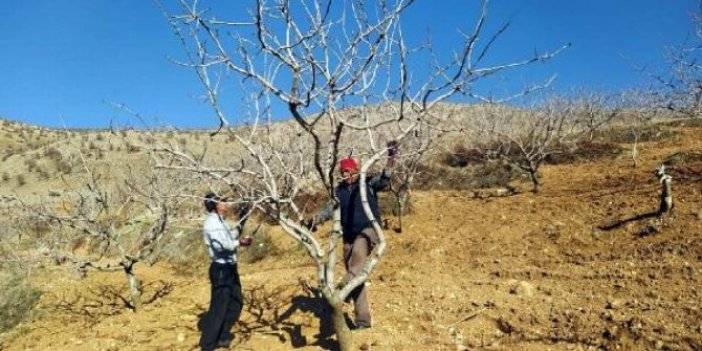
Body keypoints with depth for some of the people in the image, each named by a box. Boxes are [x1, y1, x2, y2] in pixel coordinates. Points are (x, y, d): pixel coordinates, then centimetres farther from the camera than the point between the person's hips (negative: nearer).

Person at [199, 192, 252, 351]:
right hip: (221, 270, -10)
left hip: (229, 268, 10)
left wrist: (241, 222, 15)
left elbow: (231, 237, 22)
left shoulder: (220, 221, 15)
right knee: (218, 308, -4)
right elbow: (222, 245, -26)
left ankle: (222, 337, 30)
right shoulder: (212, 222, -17)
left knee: (236, 303, 18)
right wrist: (241, 242, -14)